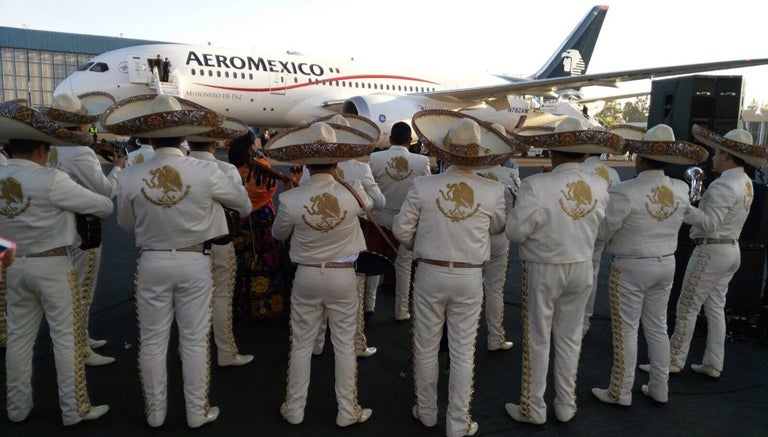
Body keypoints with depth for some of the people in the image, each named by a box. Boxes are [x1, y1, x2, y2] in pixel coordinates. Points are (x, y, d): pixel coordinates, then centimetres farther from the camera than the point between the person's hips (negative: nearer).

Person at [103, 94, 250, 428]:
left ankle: (155, 412, 30)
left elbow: (126, 224, 5)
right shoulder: (205, 172, -15)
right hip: (194, 262, -1)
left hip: (152, 262, 1)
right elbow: (242, 201, 3)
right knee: (194, 341, 11)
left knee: (152, 342, 15)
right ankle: (197, 412, 23)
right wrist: (240, 212, 26)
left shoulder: (129, 177, -11)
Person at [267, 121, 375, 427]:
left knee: (301, 345, 15)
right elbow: (369, 206, 9)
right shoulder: (352, 194, -17)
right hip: (343, 277, 0)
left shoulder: (290, 200, -17)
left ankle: (294, 409, 29)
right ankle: (348, 411, 25)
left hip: (306, 276, 1)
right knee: (344, 346, 12)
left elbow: (278, 234, 3)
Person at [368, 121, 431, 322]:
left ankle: (369, 303, 27)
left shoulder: (375, 158, -14)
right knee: (404, 265, 12)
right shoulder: (422, 161, -14)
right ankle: (401, 311, 21)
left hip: (380, 217, 1)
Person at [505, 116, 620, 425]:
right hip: (581, 269, 4)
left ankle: (533, 409, 25)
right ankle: (566, 406, 33)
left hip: (543, 270, -4)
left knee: (537, 341, 10)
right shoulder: (600, 186, -7)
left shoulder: (535, 185, -23)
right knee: (570, 339, 18)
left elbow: (516, 232, -16)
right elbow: (596, 225, 5)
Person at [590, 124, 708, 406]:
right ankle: (659, 388, 30)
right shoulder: (681, 190, -4)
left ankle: (620, 392, 17)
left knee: (626, 330, 5)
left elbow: (602, 232, -16)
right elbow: (676, 221, 10)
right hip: (666, 264, 6)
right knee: (657, 327, 18)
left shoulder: (624, 192, -23)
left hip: (631, 267, -6)